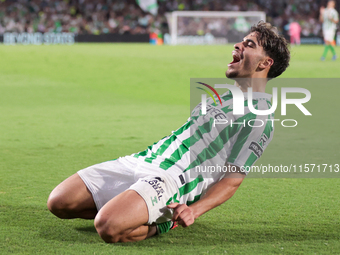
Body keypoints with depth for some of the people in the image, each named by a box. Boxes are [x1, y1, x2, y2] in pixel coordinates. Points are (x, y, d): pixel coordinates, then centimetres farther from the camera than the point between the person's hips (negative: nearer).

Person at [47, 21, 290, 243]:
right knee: (59, 202, -3)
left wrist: (194, 210, -22)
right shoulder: (225, 97, 24)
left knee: (109, 228, -35)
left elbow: (233, 179, -9)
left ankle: (161, 223, -3)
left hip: (170, 179, -9)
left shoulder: (259, 117, -4)